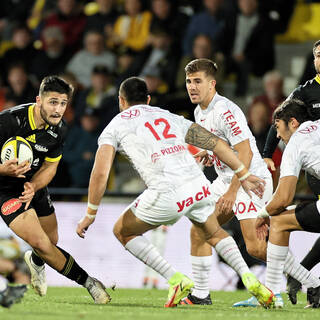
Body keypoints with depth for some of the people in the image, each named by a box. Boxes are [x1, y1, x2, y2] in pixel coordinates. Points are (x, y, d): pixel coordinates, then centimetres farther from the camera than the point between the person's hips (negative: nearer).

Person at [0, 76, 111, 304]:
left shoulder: (59, 130, -10)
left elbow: (50, 165, 1)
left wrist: (33, 187, -19)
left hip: (34, 185, 6)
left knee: (52, 241, 18)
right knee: (42, 244, -19)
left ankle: (35, 261, 56)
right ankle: (89, 283, -4)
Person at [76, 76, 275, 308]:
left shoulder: (116, 126, 14)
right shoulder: (170, 117, 26)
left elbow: (100, 173, 3)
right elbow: (216, 143, 22)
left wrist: (90, 215, 11)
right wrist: (244, 175, 28)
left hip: (168, 194, -5)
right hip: (198, 185, 5)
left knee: (123, 232, 18)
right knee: (214, 233, 33)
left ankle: (176, 280, 4)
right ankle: (249, 279, 11)